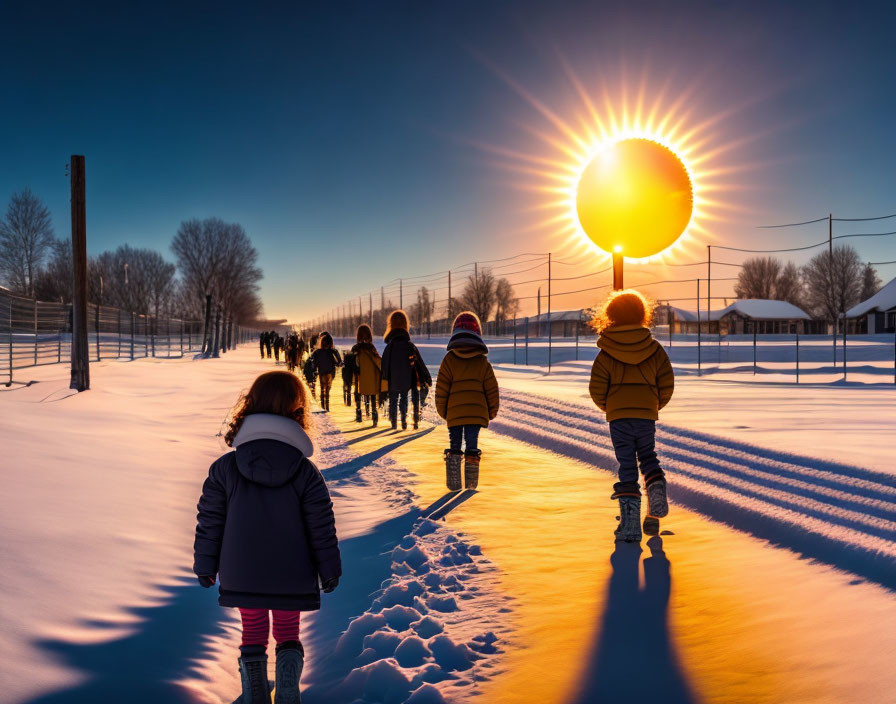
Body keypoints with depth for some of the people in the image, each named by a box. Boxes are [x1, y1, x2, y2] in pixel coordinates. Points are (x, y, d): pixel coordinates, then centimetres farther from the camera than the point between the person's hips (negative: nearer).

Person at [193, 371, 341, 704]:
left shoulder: (224, 467, -9)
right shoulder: (306, 471, -12)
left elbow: (209, 521, -3)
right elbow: (322, 526, -7)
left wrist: (205, 565, 10)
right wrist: (330, 569, 5)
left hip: (242, 575, 1)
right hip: (292, 577, -1)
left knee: (252, 632, 18)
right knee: (288, 632, 18)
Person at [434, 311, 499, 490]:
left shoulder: (449, 359, -2)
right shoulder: (482, 361, 3)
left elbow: (441, 388, -1)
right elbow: (491, 389, 6)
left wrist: (442, 410, 9)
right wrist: (492, 411, 16)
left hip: (454, 412, -1)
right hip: (477, 412, 1)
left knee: (454, 445, 8)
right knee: (472, 444, 8)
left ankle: (453, 482, 3)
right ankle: (471, 482, 7)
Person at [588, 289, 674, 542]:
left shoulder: (606, 353, -4)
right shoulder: (655, 349, 1)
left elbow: (597, 389, -6)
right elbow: (667, 384, 2)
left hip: (618, 417, -1)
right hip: (647, 416, 2)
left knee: (626, 467, 3)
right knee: (647, 457, 24)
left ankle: (630, 525, 1)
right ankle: (657, 487, -4)